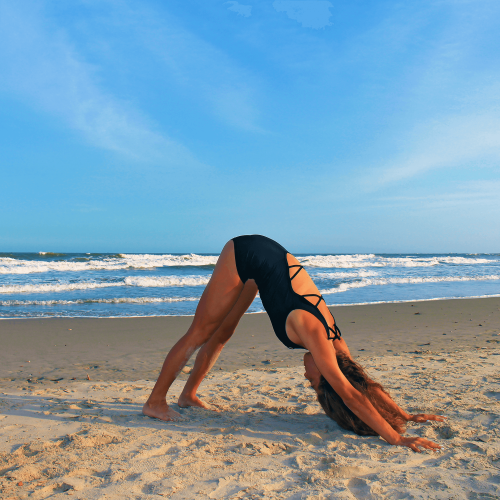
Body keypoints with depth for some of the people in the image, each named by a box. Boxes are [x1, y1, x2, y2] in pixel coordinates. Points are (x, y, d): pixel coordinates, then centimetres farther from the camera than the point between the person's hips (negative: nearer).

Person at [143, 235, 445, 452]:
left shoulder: (335, 342, -12)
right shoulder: (314, 334, -30)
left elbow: (367, 382, 1)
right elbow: (350, 394, -33)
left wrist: (405, 416, 2)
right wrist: (396, 438, -34)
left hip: (263, 263, 6)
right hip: (245, 254, -6)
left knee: (222, 333, 15)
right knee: (201, 333, -2)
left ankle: (188, 395, 29)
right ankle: (156, 402, 10)